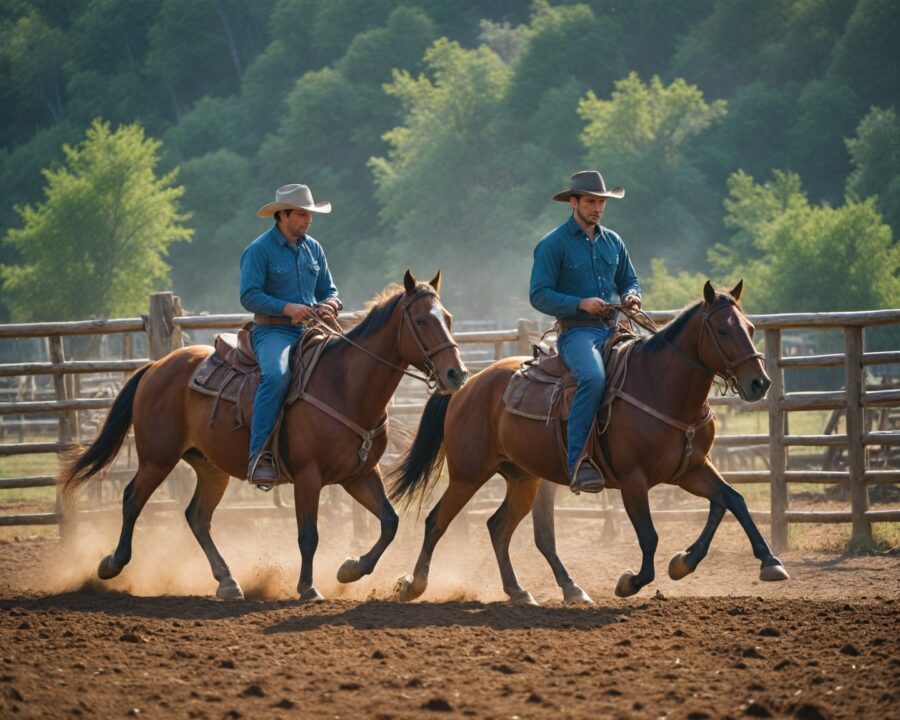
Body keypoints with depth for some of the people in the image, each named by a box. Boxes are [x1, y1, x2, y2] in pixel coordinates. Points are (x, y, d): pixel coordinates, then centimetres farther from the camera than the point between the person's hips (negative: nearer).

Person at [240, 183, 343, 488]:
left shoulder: (313, 249, 15)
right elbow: (249, 296, -13)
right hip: (272, 330, -7)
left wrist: (331, 305, -5)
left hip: (310, 330, 7)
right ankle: (259, 456, -37)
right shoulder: (259, 250, -5)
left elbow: (328, 290, 20)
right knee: (276, 375, -36)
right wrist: (287, 308, -24)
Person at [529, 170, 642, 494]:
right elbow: (539, 295, -6)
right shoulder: (553, 245, -1)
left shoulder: (612, 242, 17)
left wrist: (631, 296, 2)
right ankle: (578, 461, -35)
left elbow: (629, 281, 27)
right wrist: (581, 304, -18)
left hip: (613, 329, 7)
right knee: (593, 376, -35)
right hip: (577, 331, -7)